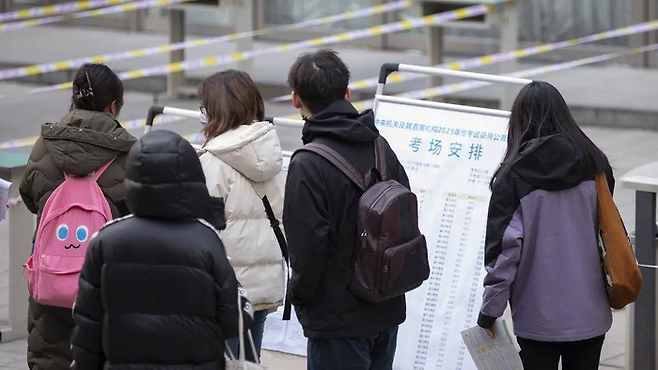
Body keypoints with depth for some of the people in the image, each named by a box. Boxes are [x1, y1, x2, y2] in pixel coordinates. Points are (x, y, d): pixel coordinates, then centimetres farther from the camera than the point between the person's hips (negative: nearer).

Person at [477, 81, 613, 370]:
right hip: (590, 314, 3)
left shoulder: (515, 176, -9)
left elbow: (504, 247, -13)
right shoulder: (595, 165, 2)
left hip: (539, 318, -3)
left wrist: (490, 310, -6)